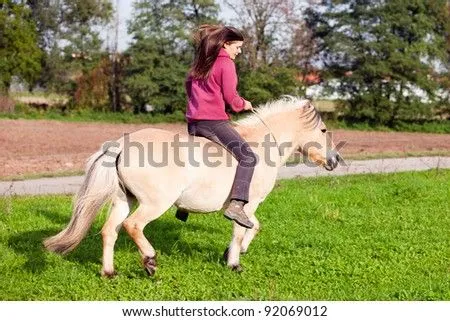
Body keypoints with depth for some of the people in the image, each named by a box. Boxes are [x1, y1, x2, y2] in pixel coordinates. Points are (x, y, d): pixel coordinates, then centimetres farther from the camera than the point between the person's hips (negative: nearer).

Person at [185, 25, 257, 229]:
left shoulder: (201, 63, 17)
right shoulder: (226, 63, -8)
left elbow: (189, 84, 25)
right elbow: (230, 97, -12)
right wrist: (243, 105, 6)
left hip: (193, 122, 9)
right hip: (214, 122, -9)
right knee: (248, 157, -12)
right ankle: (236, 205, -28)